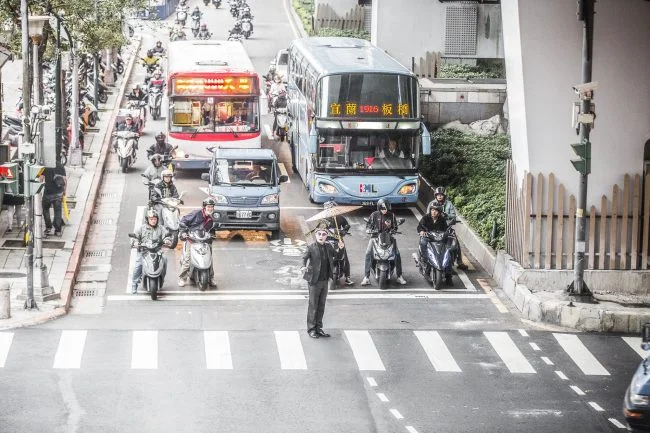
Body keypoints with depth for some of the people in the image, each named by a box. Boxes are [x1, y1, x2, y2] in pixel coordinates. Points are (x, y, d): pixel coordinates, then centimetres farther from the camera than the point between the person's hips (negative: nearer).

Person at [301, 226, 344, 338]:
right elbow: (305, 257, -23)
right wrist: (304, 266, -45)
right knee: (313, 306, 0)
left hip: (325, 281, 6)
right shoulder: (311, 248, -11)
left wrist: (340, 249, -1)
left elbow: (336, 255, 20)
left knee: (321, 306, 13)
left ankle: (318, 328, 23)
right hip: (314, 281, -6)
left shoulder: (328, 247, 7)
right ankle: (311, 329, 9)